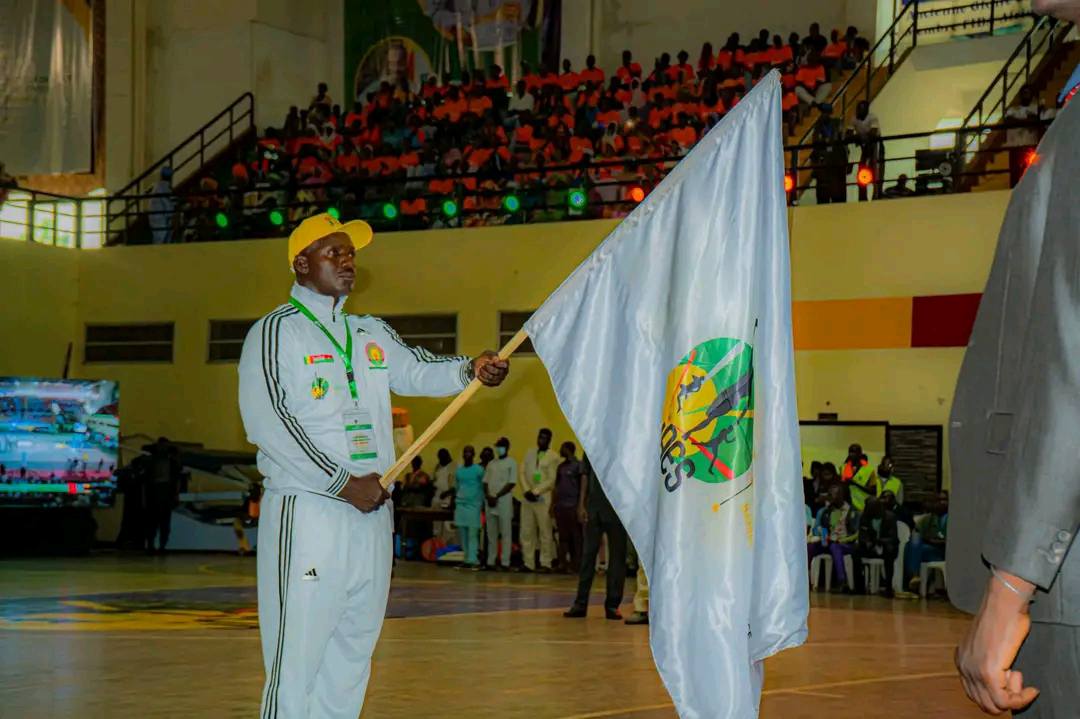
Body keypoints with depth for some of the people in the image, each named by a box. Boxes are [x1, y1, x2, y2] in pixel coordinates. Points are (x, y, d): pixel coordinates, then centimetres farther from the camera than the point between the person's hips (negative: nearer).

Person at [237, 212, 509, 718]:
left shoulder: (371, 334, 19)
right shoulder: (276, 331, -2)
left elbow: (417, 371, 6)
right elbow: (266, 419, -12)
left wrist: (470, 369, -16)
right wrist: (343, 483, -15)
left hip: (371, 513, 7)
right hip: (306, 511, -7)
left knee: (351, 655, 10)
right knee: (296, 657, -9)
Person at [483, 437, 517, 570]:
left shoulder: (511, 463, 1)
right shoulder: (491, 463, 17)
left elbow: (511, 483, -7)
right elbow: (485, 482, 14)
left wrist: (496, 496, -11)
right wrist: (488, 496, -4)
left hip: (504, 502, -5)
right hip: (490, 502, 5)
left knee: (505, 533, -5)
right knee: (492, 534, 6)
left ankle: (505, 562, -6)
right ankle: (491, 561, 9)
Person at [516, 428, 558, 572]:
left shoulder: (553, 457, -1)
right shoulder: (529, 453, 15)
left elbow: (552, 480, -8)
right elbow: (522, 473, 10)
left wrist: (535, 492, -13)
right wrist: (526, 490, -4)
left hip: (543, 498, -5)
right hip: (527, 498, 5)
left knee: (545, 533, -3)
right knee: (526, 532, 3)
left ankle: (545, 564, -1)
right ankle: (528, 563, 7)